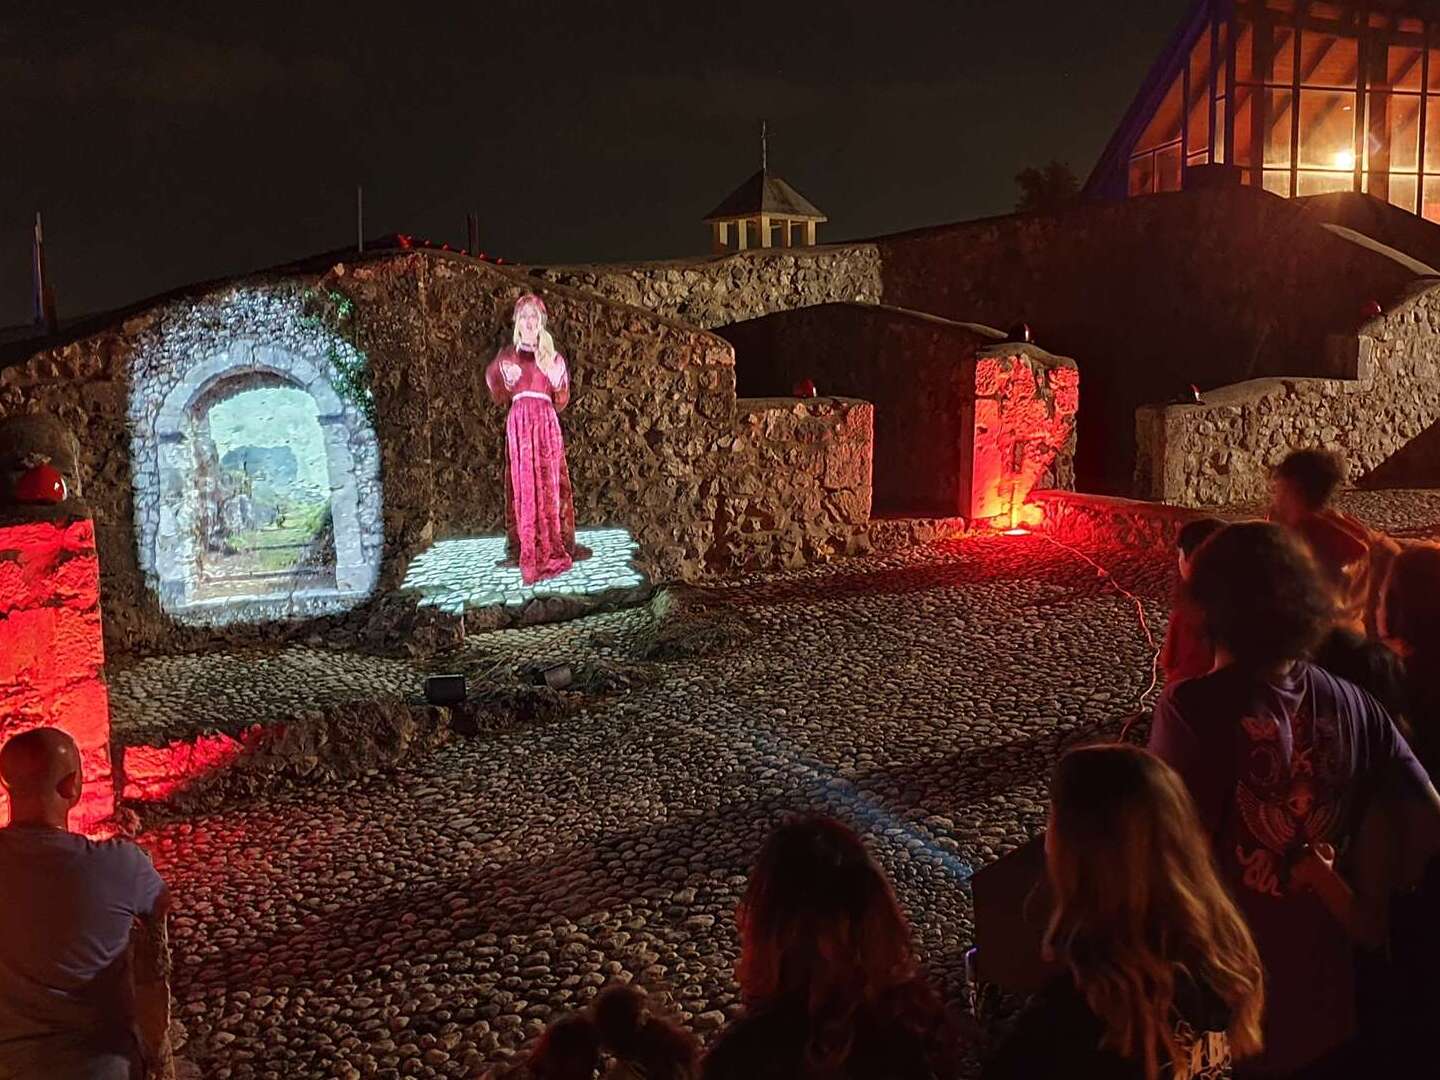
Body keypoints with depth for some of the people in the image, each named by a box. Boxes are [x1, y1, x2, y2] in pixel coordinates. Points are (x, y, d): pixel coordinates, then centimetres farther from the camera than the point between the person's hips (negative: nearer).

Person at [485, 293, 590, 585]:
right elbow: (500, 398, 8)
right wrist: (504, 378, -10)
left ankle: (561, 544, 5)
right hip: (519, 422, -1)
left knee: (553, 482, -1)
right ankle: (519, 547, -2)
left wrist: (559, 381, -8)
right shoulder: (507, 355, 10)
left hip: (547, 422, 1)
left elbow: (561, 402, 11)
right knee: (521, 483, -4)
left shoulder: (553, 356, 13)